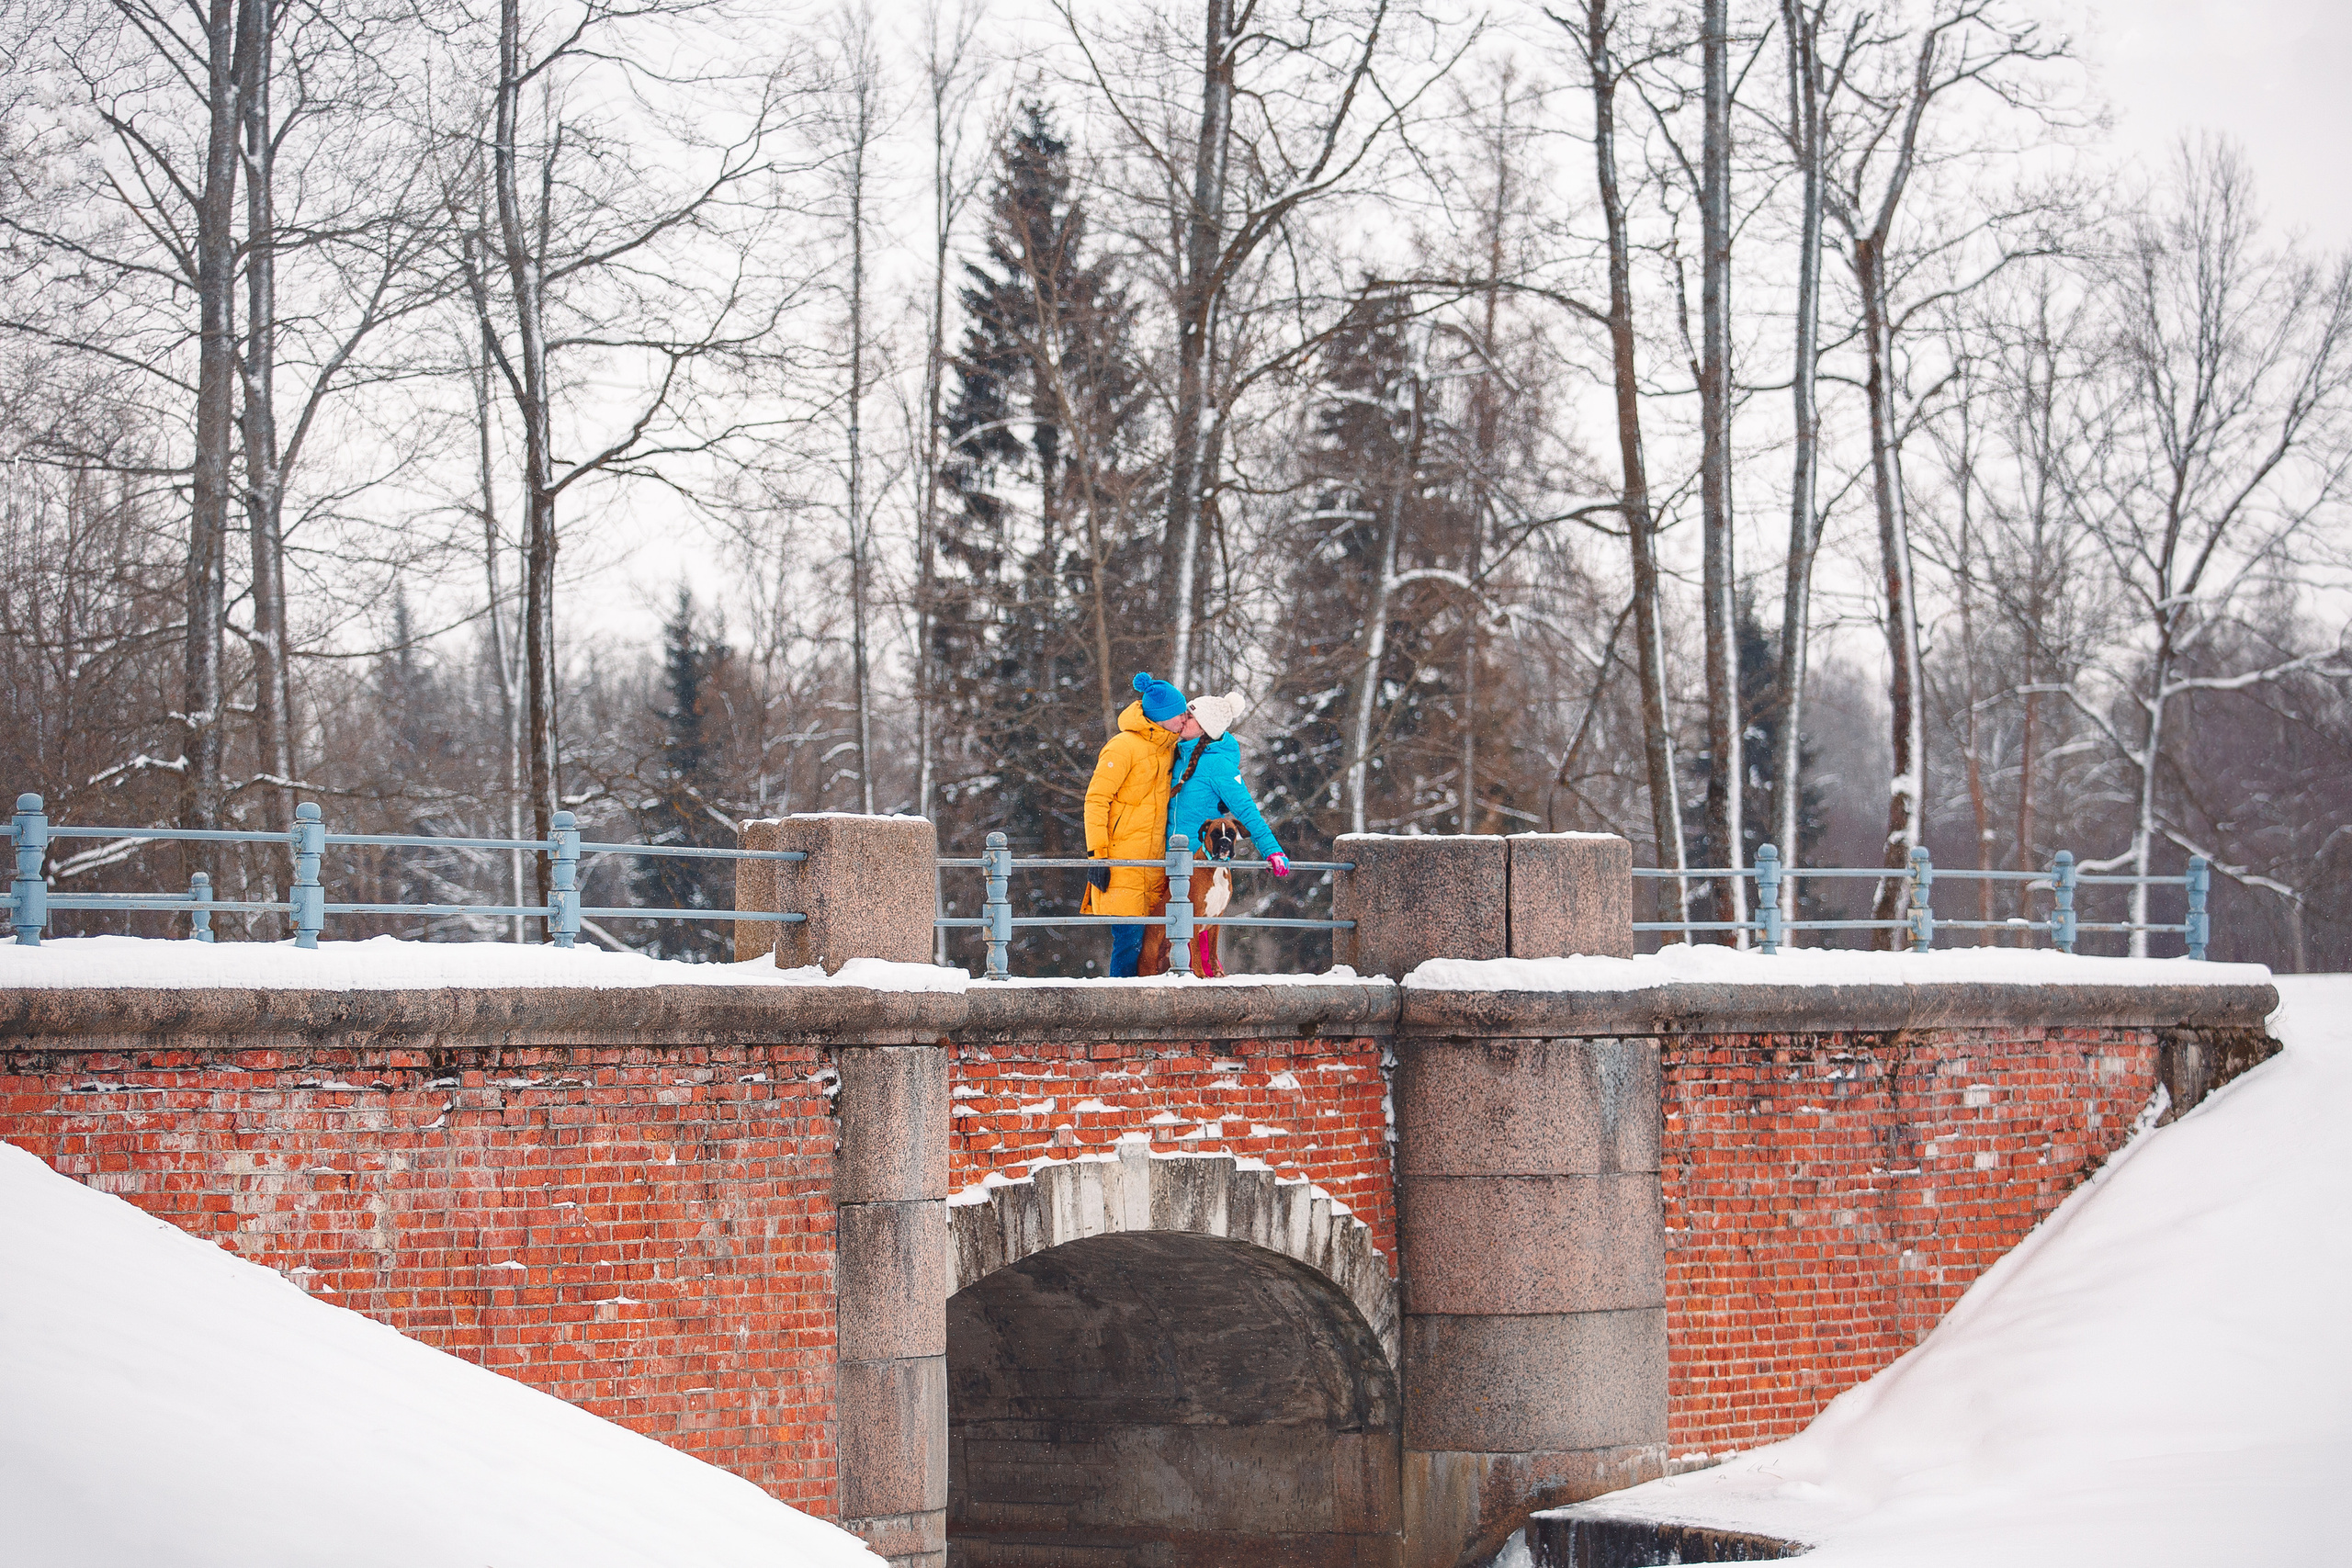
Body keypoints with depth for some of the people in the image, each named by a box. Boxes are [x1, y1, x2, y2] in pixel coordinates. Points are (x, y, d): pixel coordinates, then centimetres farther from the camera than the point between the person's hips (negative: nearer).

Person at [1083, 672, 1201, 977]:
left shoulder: (1168, 747, 14)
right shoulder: (1123, 747, -10)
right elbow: (1096, 800, -12)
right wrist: (1097, 856, -18)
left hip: (1153, 865, 7)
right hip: (1120, 864, -7)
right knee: (1129, 938, -10)